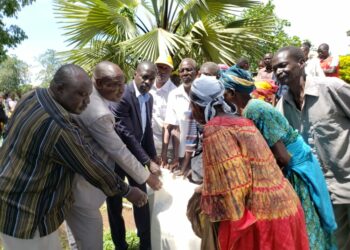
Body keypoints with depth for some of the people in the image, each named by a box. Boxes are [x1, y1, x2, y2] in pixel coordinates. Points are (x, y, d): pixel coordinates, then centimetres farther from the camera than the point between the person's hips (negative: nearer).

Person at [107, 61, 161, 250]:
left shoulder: (149, 98, 2)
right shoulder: (122, 96, -23)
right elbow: (126, 134, -26)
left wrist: (153, 155, 8)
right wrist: (148, 161, -25)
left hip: (137, 155, 6)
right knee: (115, 203, 11)